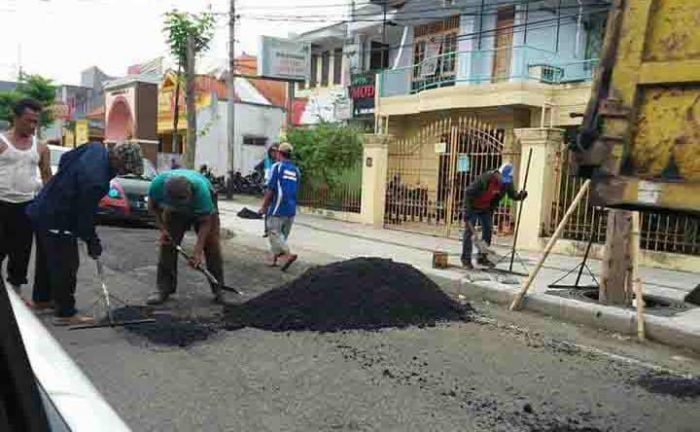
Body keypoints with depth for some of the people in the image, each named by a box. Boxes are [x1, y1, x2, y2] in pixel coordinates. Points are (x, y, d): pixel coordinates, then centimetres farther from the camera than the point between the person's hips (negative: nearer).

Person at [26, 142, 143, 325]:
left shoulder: (96, 147, -8)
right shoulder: (96, 181, -33)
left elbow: (64, 159, 11)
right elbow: (85, 216, -23)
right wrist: (93, 243, -9)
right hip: (56, 222, -10)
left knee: (49, 259, 25)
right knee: (66, 266, 1)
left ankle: (42, 298, 42)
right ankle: (65, 313, 13)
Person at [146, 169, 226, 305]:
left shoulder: (201, 189, -43)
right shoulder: (157, 184, -36)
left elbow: (205, 222, -32)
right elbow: (153, 206, -11)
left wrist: (198, 252, -35)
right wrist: (162, 229, -18)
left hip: (205, 208, -2)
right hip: (174, 212, 3)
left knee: (212, 246, -10)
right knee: (167, 244, -7)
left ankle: (218, 290, -1)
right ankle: (164, 289, 3)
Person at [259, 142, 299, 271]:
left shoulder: (277, 167, -8)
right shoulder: (296, 170, 11)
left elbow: (270, 189, -11)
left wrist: (264, 207, -1)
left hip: (278, 209, -6)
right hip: (291, 209, 6)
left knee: (274, 233, -3)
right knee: (283, 235, 15)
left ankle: (288, 254, -21)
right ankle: (275, 258, 21)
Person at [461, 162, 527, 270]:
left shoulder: (507, 183, -14)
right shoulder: (485, 178, -31)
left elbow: (513, 195, -1)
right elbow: (468, 192, -27)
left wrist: (520, 196, -27)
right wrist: (467, 211, -28)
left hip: (487, 209, 6)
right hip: (473, 207, -6)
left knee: (487, 231, 6)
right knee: (469, 231, -8)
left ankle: (482, 257, 17)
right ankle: (466, 259, -4)